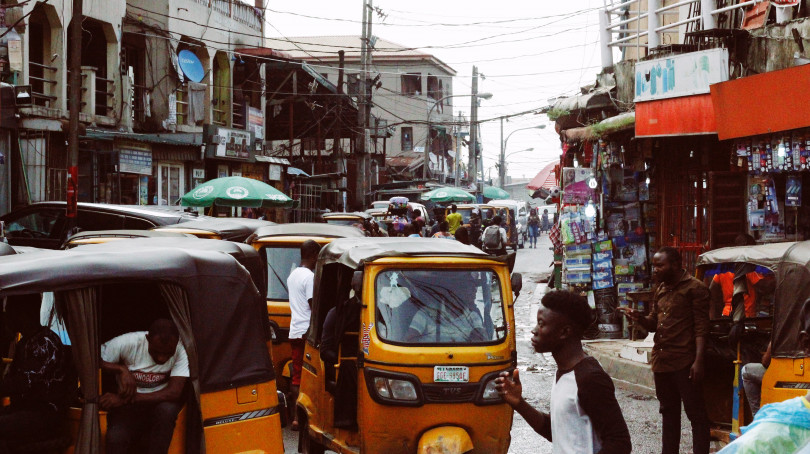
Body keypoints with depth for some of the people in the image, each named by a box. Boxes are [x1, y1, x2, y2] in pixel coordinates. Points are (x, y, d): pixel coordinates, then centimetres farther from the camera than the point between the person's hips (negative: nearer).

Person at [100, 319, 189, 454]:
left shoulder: (181, 349, -20)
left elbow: (174, 393, -27)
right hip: (127, 408, -1)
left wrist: (125, 399, -30)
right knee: (115, 438, -32)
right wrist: (121, 369, -29)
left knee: (167, 410, -35)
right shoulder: (128, 342, -18)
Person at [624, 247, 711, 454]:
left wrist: (698, 361, -18)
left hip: (685, 363, -8)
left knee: (696, 413, -3)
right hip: (661, 361, 8)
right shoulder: (660, 290, 16)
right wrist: (640, 318, -2)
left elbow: (701, 328, -11)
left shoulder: (694, 288, -7)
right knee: (668, 413, 16)